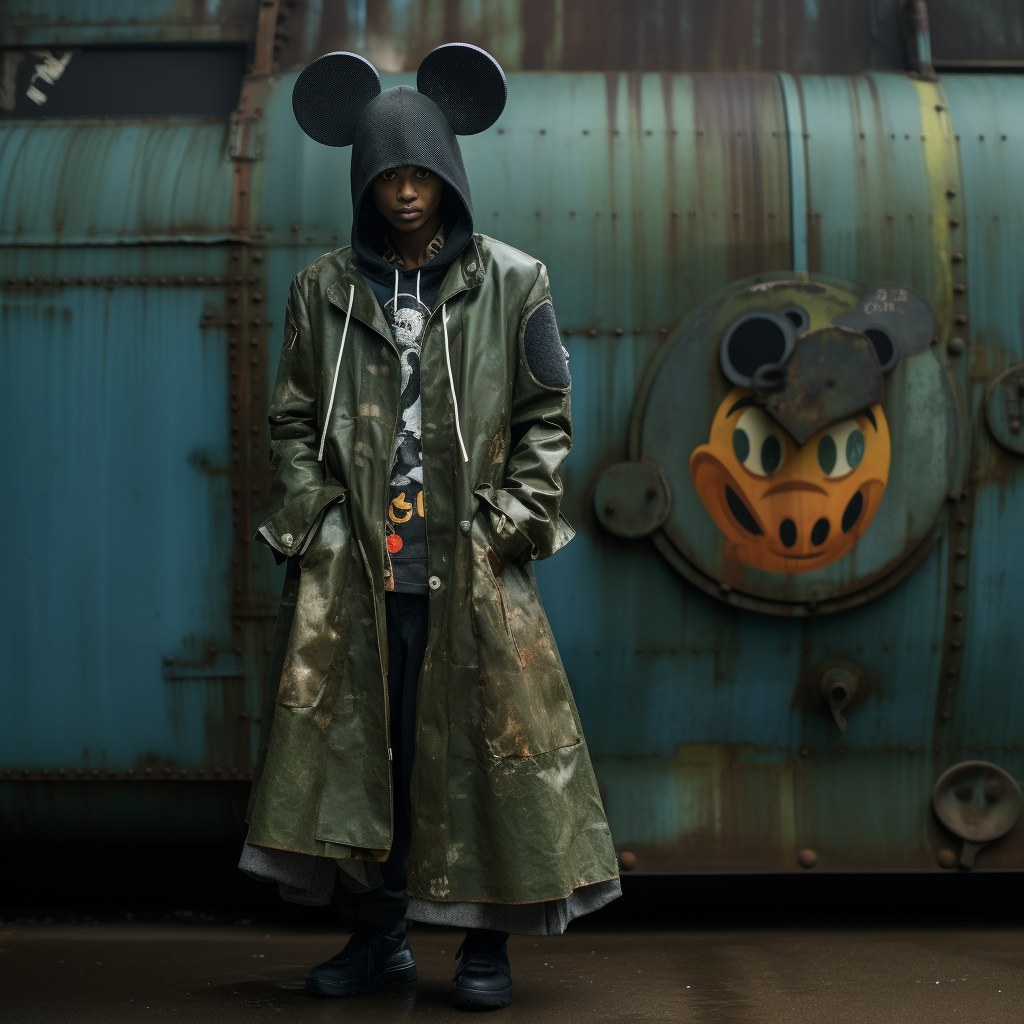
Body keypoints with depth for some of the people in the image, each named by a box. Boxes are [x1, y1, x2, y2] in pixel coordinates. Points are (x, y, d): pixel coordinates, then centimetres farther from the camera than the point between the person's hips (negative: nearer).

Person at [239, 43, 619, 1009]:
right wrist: (315, 522, -1)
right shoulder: (323, 290, 10)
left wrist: (510, 523, -3)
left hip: (470, 566, -2)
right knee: (352, 736, 2)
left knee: (486, 741, -1)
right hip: (353, 566, 2)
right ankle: (378, 931, 18)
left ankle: (487, 942, 12)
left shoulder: (511, 283, 5)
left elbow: (546, 414, 5)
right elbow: (292, 420, 10)